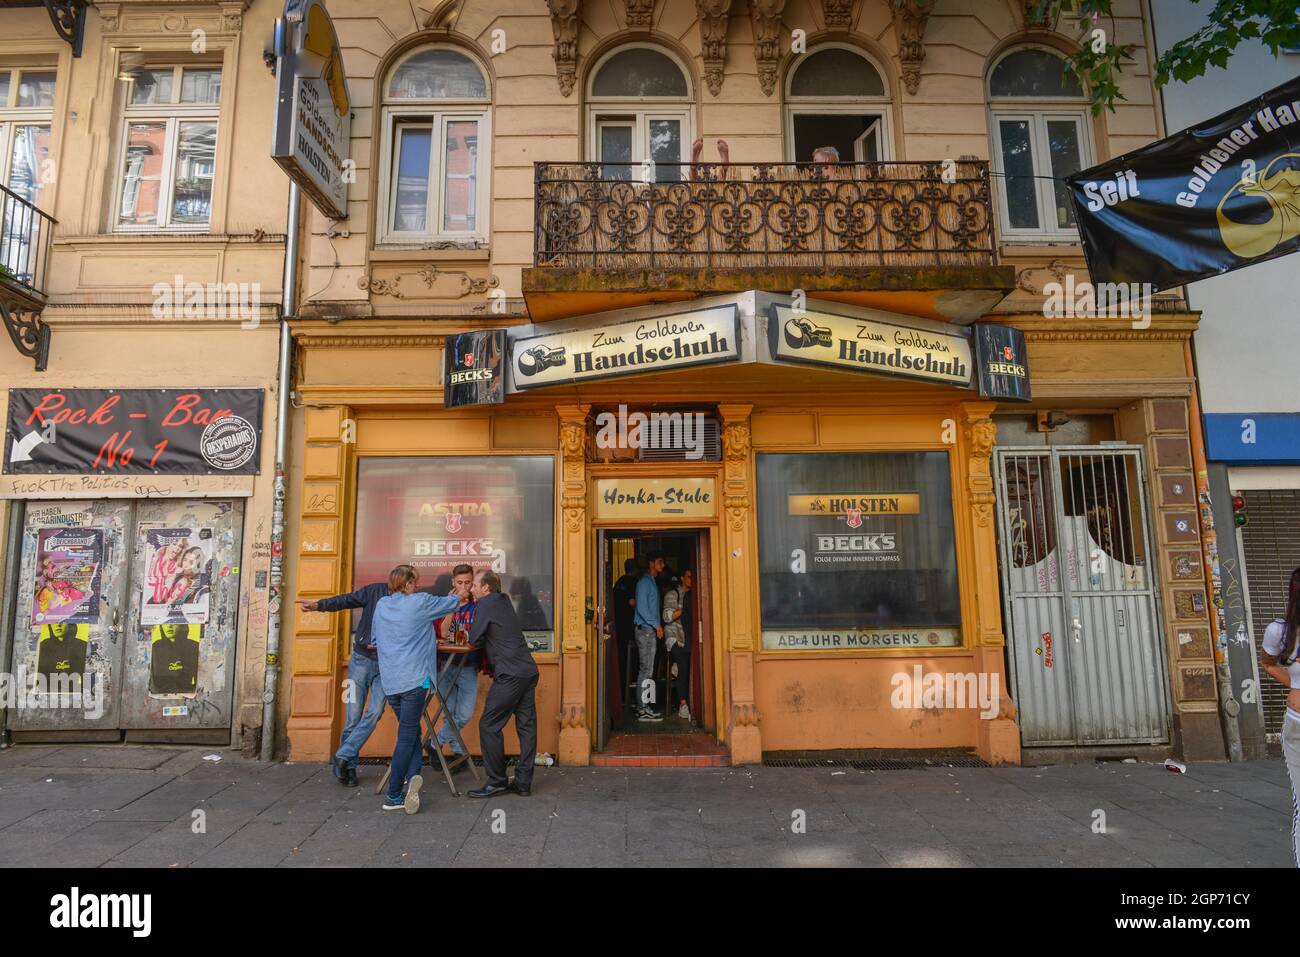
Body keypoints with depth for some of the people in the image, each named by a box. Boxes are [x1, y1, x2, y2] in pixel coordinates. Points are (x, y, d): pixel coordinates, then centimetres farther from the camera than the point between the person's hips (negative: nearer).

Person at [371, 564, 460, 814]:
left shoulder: (381, 605, 12)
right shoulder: (420, 602, -4)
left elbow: (375, 640, 25)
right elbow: (452, 603, 11)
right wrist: (460, 596, 33)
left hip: (389, 682, 5)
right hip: (415, 679, -5)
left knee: (411, 732, 14)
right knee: (407, 736, -1)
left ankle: (412, 775, -4)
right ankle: (393, 797, 1)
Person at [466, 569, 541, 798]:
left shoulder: (485, 604, -5)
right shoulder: (504, 601, 18)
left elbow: (474, 640, -4)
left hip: (510, 674, -8)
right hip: (528, 671, 9)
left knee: (489, 725, 0)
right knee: (526, 726, 7)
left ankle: (496, 781, 5)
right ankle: (523, 783, 13)